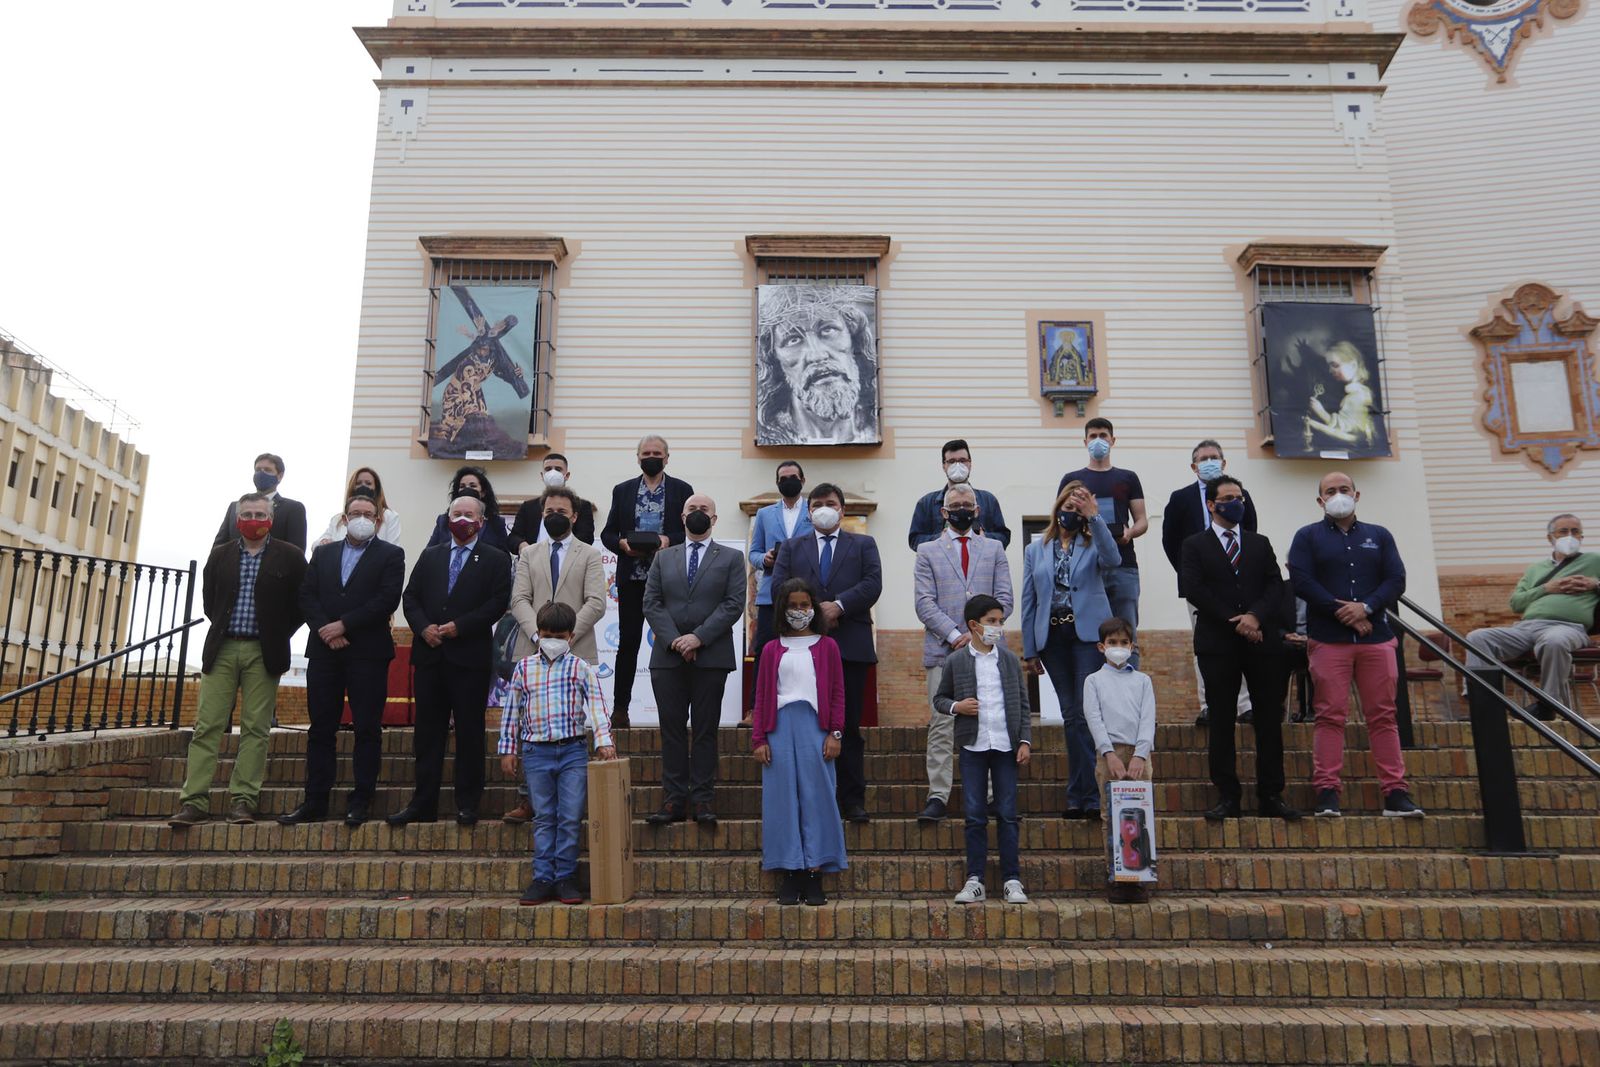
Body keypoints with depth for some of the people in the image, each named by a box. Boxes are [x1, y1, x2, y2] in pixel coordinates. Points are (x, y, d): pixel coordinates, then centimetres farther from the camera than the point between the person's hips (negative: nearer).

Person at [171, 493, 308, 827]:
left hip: (263, 653, -2)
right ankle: (194, 801, 0)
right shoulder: (219, 555, 11)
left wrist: (278, 636, 2)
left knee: (255, 729, -2)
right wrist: (223, 629, 11)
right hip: (222, 649, 2)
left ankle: (242, 800, 2)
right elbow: (209, 600, 18)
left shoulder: (289, 556, 2)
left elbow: (301, 603, 4)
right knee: (207, 726, -2)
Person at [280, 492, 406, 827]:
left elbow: (387, 599, -8)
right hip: (324, 650, 4)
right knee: (321, 728, 6)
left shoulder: (391, 555, 4)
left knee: (367, 729, -1)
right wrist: (324, 629, -9)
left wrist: (344, 625, -12)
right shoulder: (323, 553, 17)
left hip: (367, 651, -4)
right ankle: (315, 801, 12)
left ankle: (361, 800, 5)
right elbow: (306, 595, 7)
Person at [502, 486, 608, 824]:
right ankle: (528, 799, 6)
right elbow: (519, 600, 5)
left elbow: (596, 603, -3)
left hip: (575, 654, -2)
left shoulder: (589, 555, 8)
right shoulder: (529, 554, 16)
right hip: (533, 653, 2)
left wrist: (566, 634, -13)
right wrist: (538, 634, -11)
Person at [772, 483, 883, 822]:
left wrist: (839, 606, -14)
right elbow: (779, 586, 3)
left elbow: (873, 584, -1)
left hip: (851, 645, -1)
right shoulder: (791, 547, 18)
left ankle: (853, 800, 7)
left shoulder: (863, 545, 15)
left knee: (850, 726, 2)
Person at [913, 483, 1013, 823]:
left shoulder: (994, 549, 16)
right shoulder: (927, 551, 11)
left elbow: (1004, 599, 7)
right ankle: (938, 797, -2)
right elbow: (924, 603, 2)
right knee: (942, 726, -4)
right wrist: (955, 635, -10)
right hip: (943, 650, -1)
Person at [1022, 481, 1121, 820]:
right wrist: (1029, 650, 7)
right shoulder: (1035, 551, 14)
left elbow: (1113, 560, -18)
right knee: (1071, 716, 7)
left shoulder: (1093, 544, 7)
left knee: (1087, 713, -9)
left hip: (1088, 634, -3)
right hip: (1052, 637, 3)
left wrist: (1094, 517, -21)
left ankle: (1088, 797, -6)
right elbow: (1029, 602, 12)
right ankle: (1078, 797, 12)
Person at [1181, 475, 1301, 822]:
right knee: (1222, 721, -1)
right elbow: (1196, 591, -5)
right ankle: (1227, 797, 4)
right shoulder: (1195, 545, 7)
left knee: (1270, 720, 2)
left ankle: (1271, 797, 8)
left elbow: (1275, 585, 6)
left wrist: (1255, 616, -12)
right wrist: (1234, 623, -11)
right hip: (1217, 642, -3)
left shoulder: (1260, 544, 17)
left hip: (1262, 640, 3)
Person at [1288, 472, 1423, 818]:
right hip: (1328, 639, -2)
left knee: (1383, 716, 3)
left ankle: (1396, 792, 7)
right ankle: (1327, 793, -1)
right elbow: (1301, 581, -5)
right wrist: (1342, 612, -11)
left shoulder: (1379, 536, 16)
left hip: (1376, 638, 3)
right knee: (1330, 715, -3)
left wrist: (1366, 607, -11)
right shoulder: (1307, 537, 8)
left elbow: (1396, 580, 6)